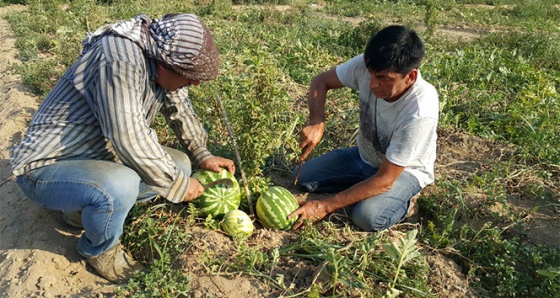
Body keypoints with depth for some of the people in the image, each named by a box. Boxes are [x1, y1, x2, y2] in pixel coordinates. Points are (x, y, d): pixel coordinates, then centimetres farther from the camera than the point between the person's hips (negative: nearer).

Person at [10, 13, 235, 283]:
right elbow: (129, 137, -34)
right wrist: (177, 183, -23)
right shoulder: (122, 59, -31)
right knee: (121, 186, -36)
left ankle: (88, 207, 11)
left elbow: (180, 110, 12)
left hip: (100, 155, 8)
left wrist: (202, 156, 8)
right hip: (46, 167, -8)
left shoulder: (164, 62, -5)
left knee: (179, 165, 2)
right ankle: (99, 249, -1)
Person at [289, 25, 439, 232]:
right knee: (302, 177, -9)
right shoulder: (366, 66, -25)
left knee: (367, 217, -31)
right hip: (364, 155, 5)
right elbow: (321, 81, -7)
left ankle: (403, 202, 1)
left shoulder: (420, 113, -37)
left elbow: (384, 180, -31)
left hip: (405, 170, -5)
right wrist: (316, 122, -28)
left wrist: (326, 206, -31)